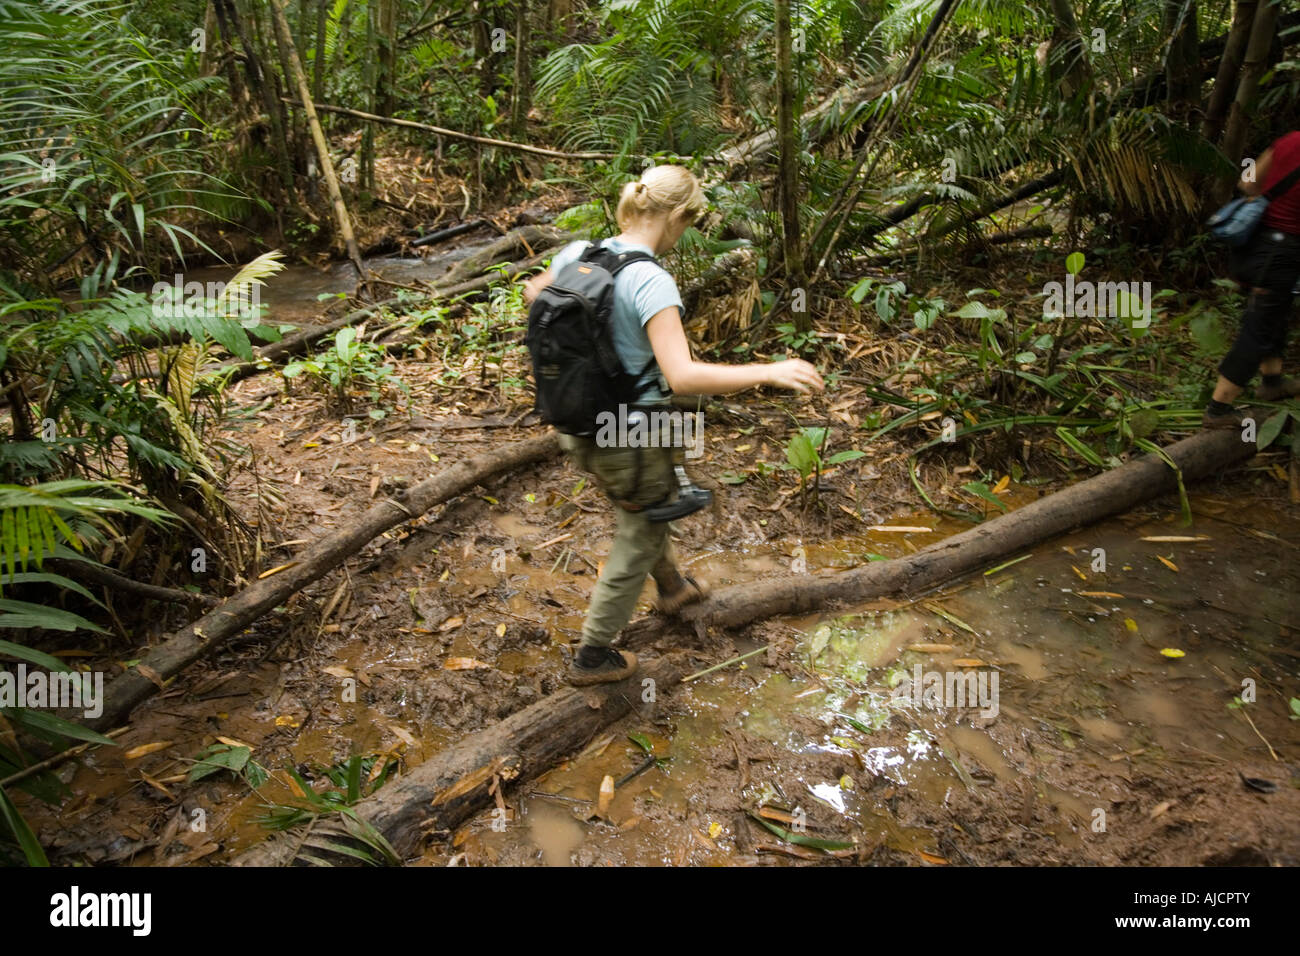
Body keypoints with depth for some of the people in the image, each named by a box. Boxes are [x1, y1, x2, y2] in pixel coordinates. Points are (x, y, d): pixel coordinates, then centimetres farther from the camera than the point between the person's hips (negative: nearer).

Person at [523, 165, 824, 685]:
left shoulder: (576, 253, -4)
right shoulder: (651, 282, -28)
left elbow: (537, 293, 17)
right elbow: (682, 376, -37)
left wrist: (536, 287, 41)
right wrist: (769, 372, -28)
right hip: (632, 441, -8)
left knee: (643, 514, 33)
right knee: (638, 543, 17)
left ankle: (672, 586, 61)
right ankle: (593, 656, 33)